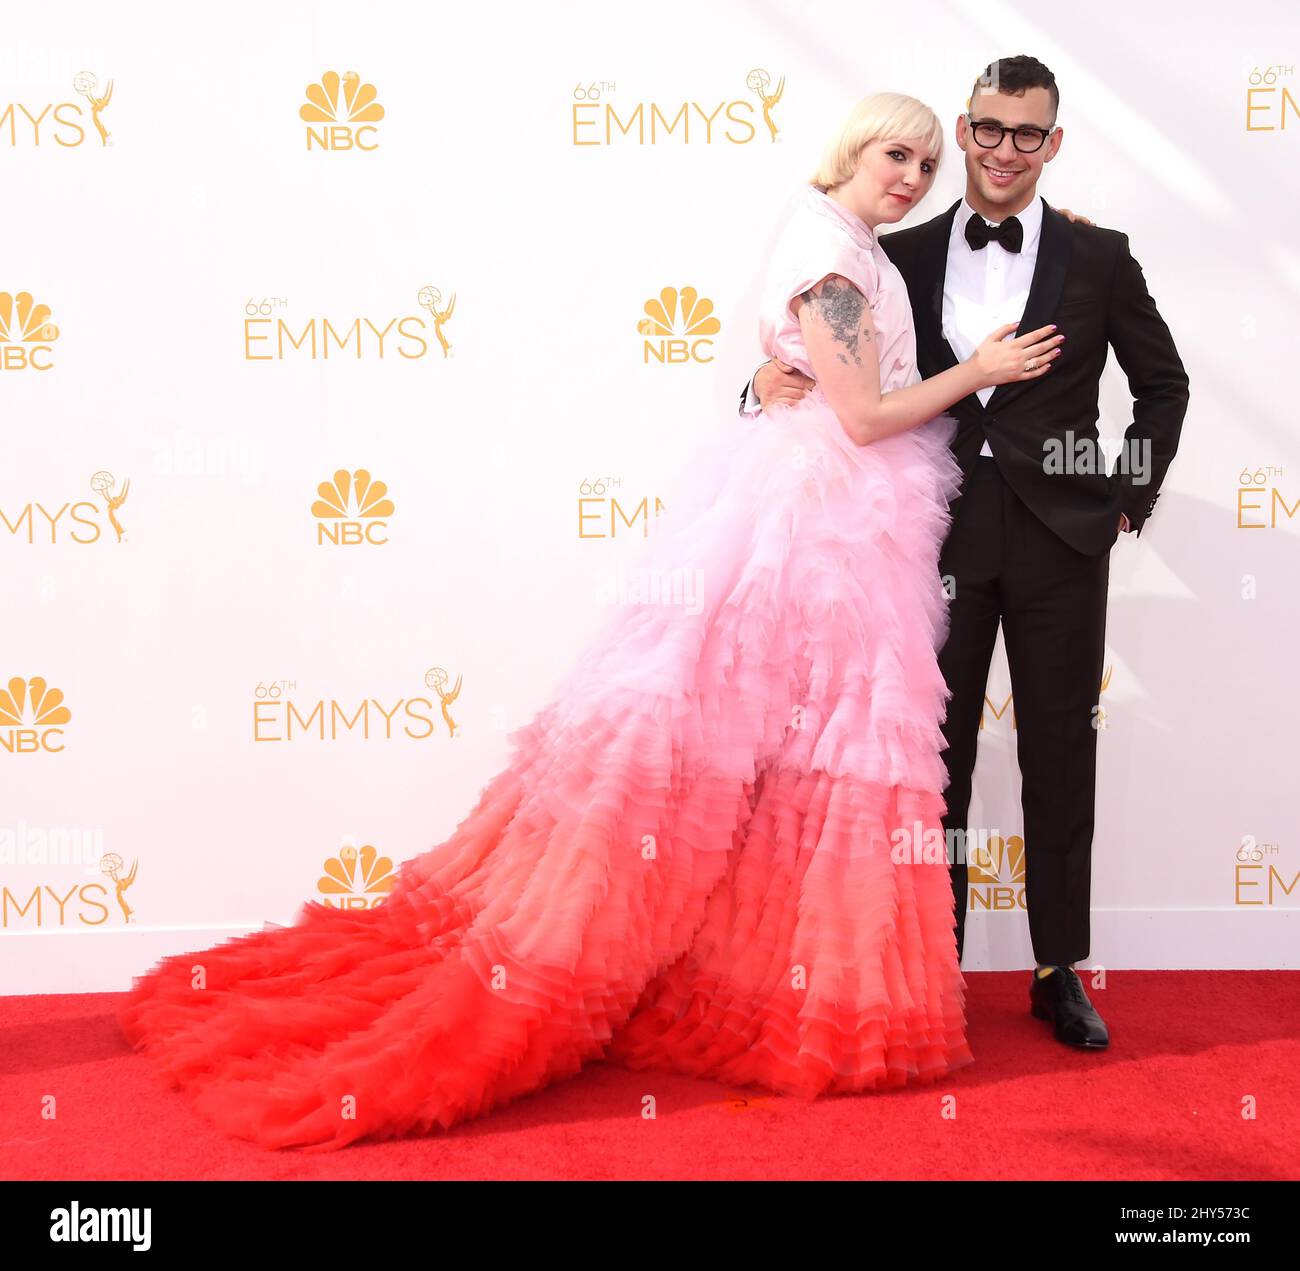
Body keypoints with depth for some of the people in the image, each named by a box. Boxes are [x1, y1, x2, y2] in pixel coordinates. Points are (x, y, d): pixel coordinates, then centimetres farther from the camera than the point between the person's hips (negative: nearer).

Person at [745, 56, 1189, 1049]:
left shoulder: (1098, 257, 4)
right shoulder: (904, 257, 6)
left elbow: (1163, 384, 13)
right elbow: (841, 373, 9)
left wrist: (1133, 497, 6)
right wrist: (772, 385, -11)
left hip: (1060, 537, 0)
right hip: (942, 535, 1)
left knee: (1059, 757, 7)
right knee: (936, 755, 7)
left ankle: (1059, 973, 21)